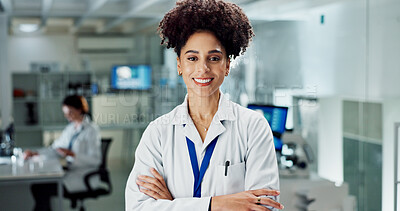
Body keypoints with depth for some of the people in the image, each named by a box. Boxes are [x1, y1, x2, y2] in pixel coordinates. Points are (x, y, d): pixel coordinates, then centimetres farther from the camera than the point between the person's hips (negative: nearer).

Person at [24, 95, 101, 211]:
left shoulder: (91, 129, -9)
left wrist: (72, 154, -24)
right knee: (37, 185, -12)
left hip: (84, 177, -8)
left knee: (42, 189, -21)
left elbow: (95, 160, -15)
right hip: (71, 171, 8)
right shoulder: (70, 128, 14)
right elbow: (55, 149, 17)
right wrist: (36, 153, 2)